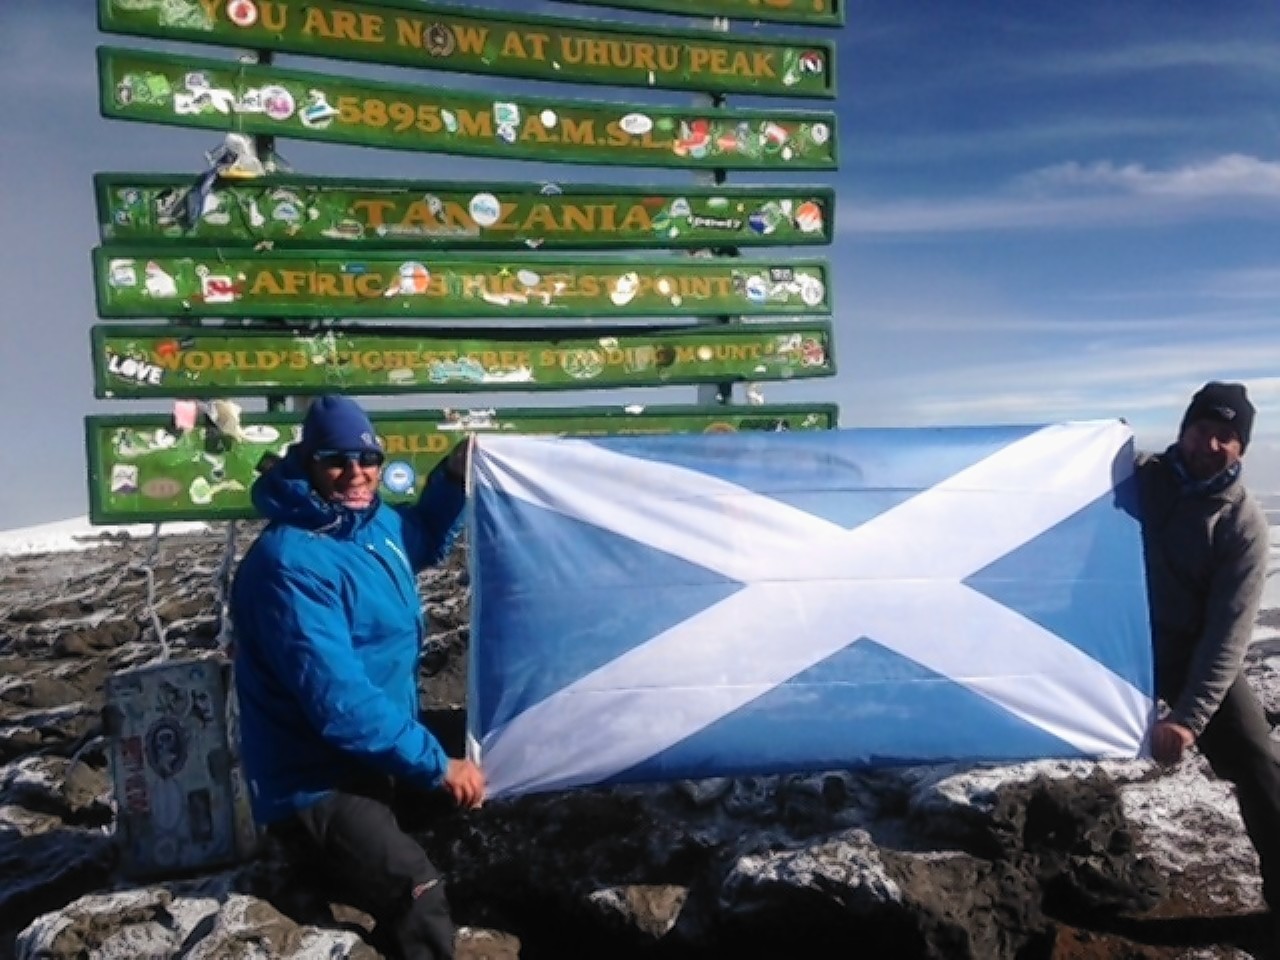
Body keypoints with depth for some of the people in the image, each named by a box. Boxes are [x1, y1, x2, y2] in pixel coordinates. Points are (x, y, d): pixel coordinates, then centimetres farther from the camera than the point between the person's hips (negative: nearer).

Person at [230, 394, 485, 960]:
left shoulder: (377, 524, 4)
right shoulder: (292, 562, -23)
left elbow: (425, 543, 27)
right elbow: (338, 702, -27)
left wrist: (453, 477, 9)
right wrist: (436, 765, -22)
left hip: (373, 762, 10)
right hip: (316, 786, -9)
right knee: (420, 903, -24)